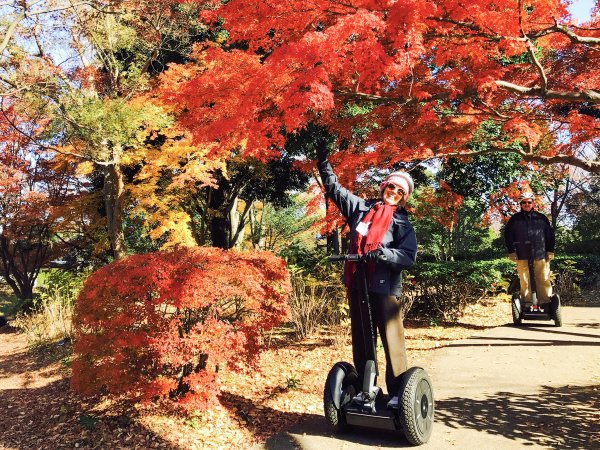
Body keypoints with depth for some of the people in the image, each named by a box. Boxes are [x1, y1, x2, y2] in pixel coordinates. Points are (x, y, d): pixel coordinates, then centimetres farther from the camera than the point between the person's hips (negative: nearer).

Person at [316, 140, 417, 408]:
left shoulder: (401, 222, 4)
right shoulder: (361, 208, 13)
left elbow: (409, 256, -8)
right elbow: (334, 188, 19)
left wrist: (382, 253, -22)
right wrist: (323, 162, 16)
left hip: (385, 287, -4)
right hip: (356, 284, 4)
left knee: (392, 341, -4)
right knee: (361, 341, 11)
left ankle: (398, 393, 9)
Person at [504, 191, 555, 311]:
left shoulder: (541, 218, 9)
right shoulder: (515, 219, 8)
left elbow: (550, 234, 12)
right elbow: (507, 235, 10)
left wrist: (550, 251, 7)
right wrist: (511, 252, 4)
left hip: (541, 256, 1)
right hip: (522, 256, 0)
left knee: (544, 281, 0)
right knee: (525, 282, 0)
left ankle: (546, 304, 7)